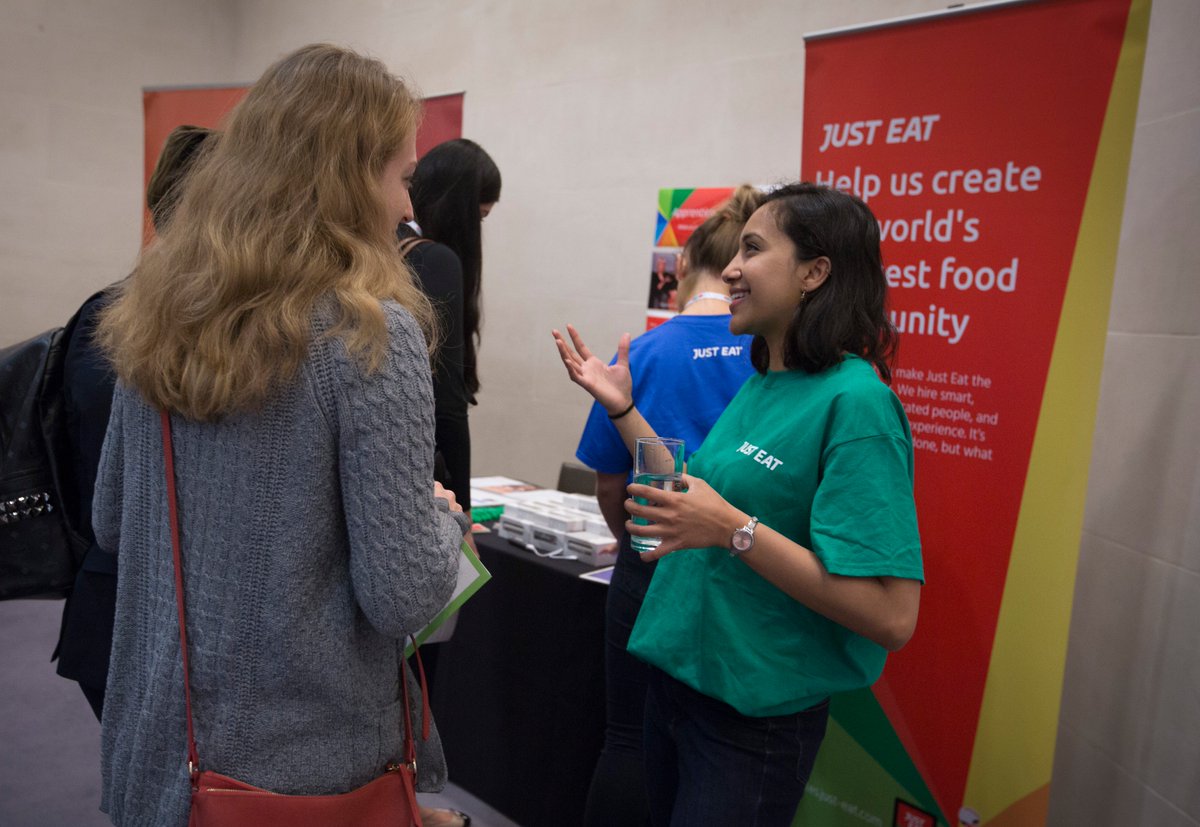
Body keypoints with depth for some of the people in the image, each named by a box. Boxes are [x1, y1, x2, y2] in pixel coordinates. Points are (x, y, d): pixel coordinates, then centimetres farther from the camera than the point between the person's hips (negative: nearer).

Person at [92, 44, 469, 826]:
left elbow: (110, 522, 9)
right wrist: (445, 517, -3)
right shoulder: (369, 335, -22)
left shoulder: (156, 315, -1)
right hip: (311, 756, -5)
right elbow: (402, 599, -21)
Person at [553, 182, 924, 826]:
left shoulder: (855, 401, -21)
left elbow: (891, 617, -26)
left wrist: (735, 529, -30)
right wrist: (622, 408, 9)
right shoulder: (762, 383, 5)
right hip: (678, 673, 8)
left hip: (758, 714, -8)